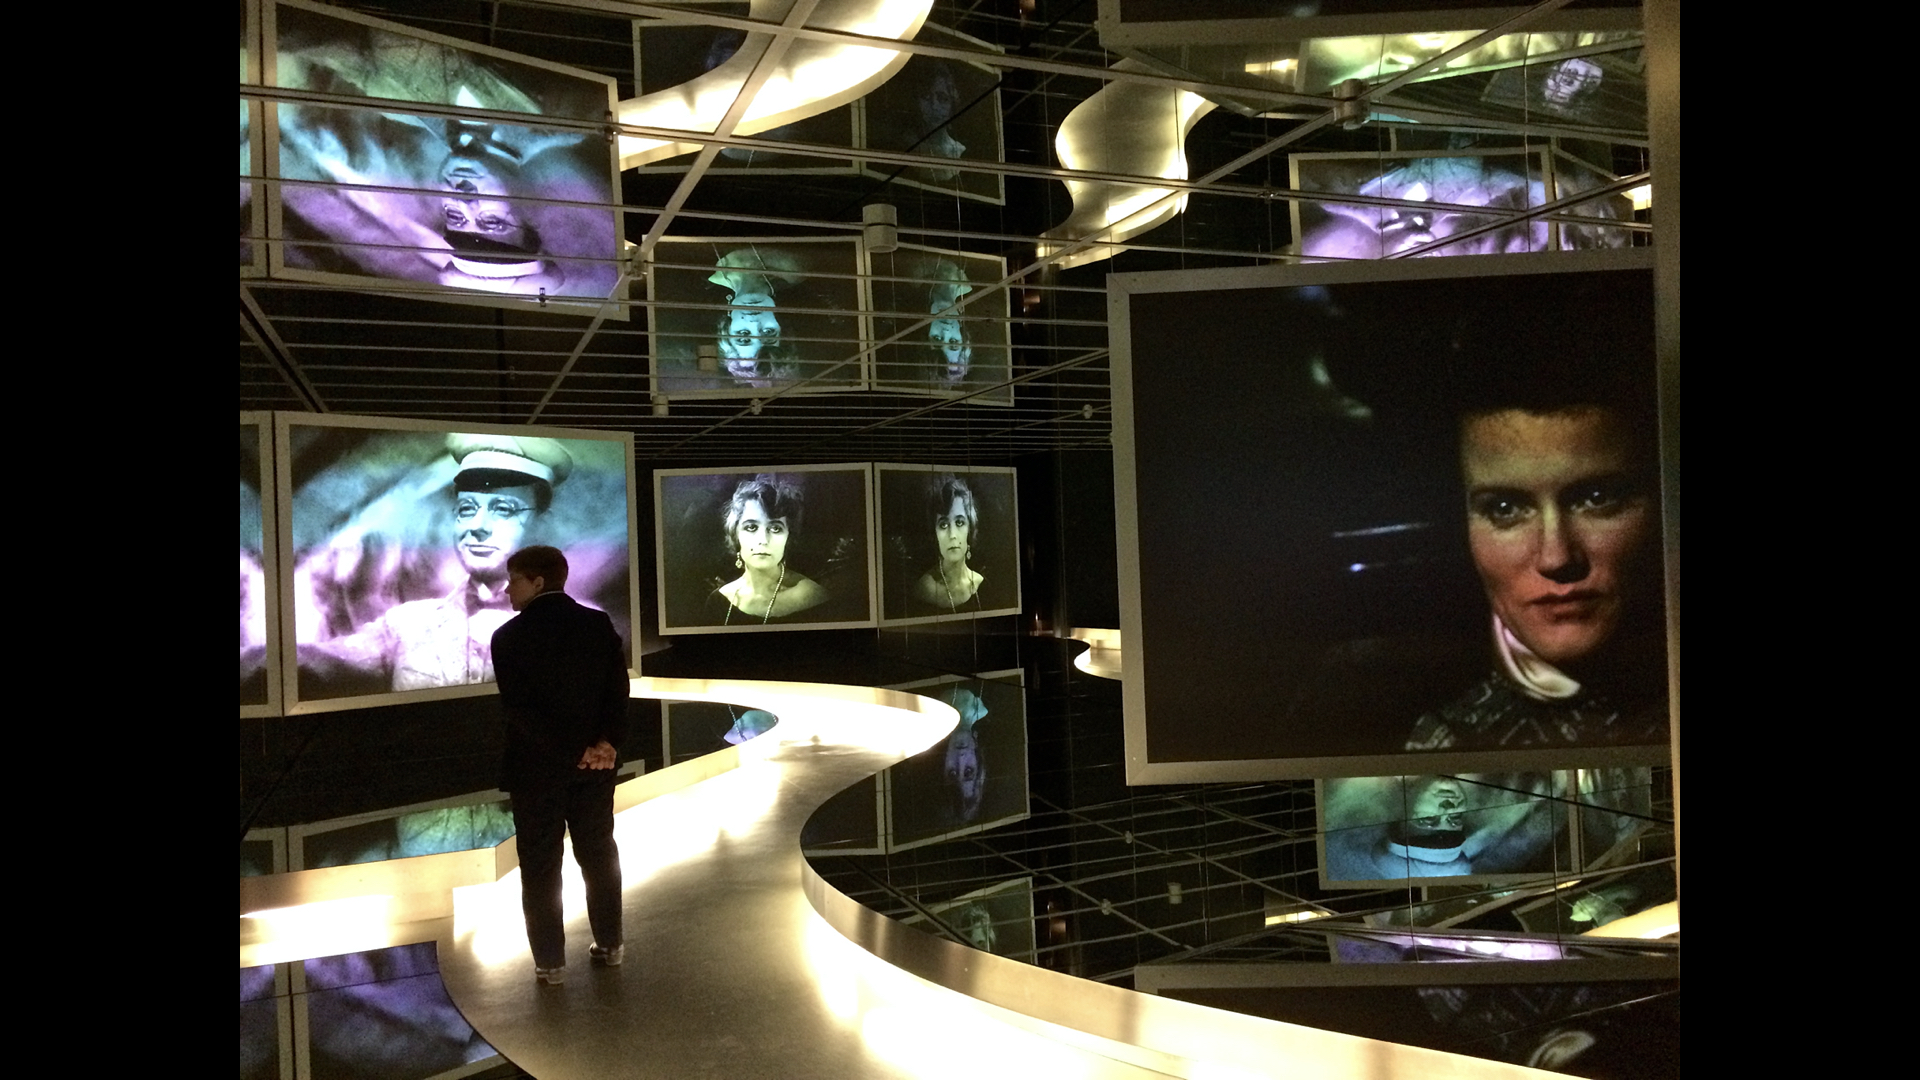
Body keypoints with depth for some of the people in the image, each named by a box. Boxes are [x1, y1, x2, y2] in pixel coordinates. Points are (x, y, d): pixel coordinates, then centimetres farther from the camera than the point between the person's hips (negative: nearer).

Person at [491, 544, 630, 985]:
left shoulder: (509, 637, -12)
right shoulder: (598, 624, -2)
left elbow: (520, 710, -17)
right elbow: (619, 688, -7)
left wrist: (574, 753, -16)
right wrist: (606, 743, -13)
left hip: (536, 767, -3)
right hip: (596, 765, 4)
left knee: (540, 865, 7)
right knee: (598, 853, 16)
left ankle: (550, 961, 13)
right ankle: (610, 944, 25)